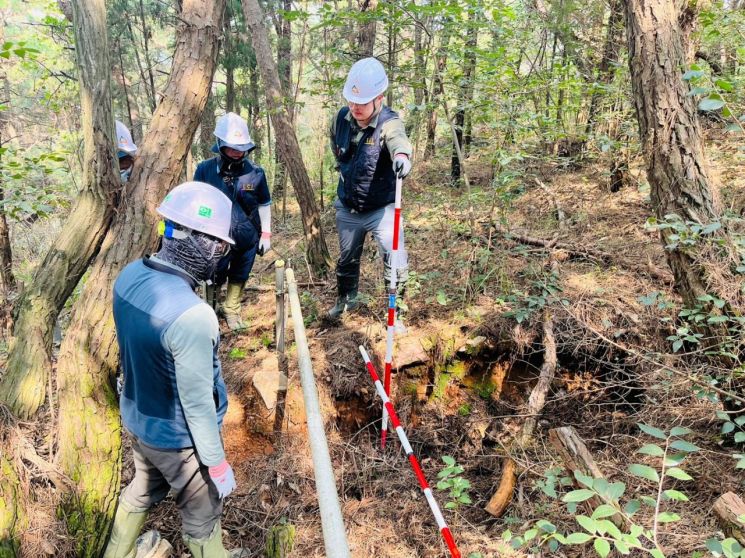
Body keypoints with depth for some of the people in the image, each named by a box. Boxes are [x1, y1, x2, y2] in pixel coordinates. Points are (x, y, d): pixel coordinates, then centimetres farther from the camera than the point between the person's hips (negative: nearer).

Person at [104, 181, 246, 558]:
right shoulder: (192, 315, -37)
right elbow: (198, 403, -27)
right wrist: (217, 463, -12)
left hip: (136, 418, 8)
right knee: (202, 519, 21)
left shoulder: (129, 276, -12)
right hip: (177, 439, -7)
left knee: (142, 489, 34)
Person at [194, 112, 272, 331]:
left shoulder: (255, 172, -8)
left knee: (239, 278, 19)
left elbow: (264, 204, 5)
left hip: (248, 239, 2)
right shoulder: (205, 170, -12)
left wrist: (266, 233, 3)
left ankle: (232, 311, 42)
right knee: (214, 280, 13)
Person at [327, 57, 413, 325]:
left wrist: (401, 154, -70)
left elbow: (398, 139, -48)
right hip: (347, 209, 5)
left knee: (397, 265, -9)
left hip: (381, 209, -4)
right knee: (347, 260, 22)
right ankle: (346, 299, 48)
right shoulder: (340, 119, -8)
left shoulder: (389, 122, -23)